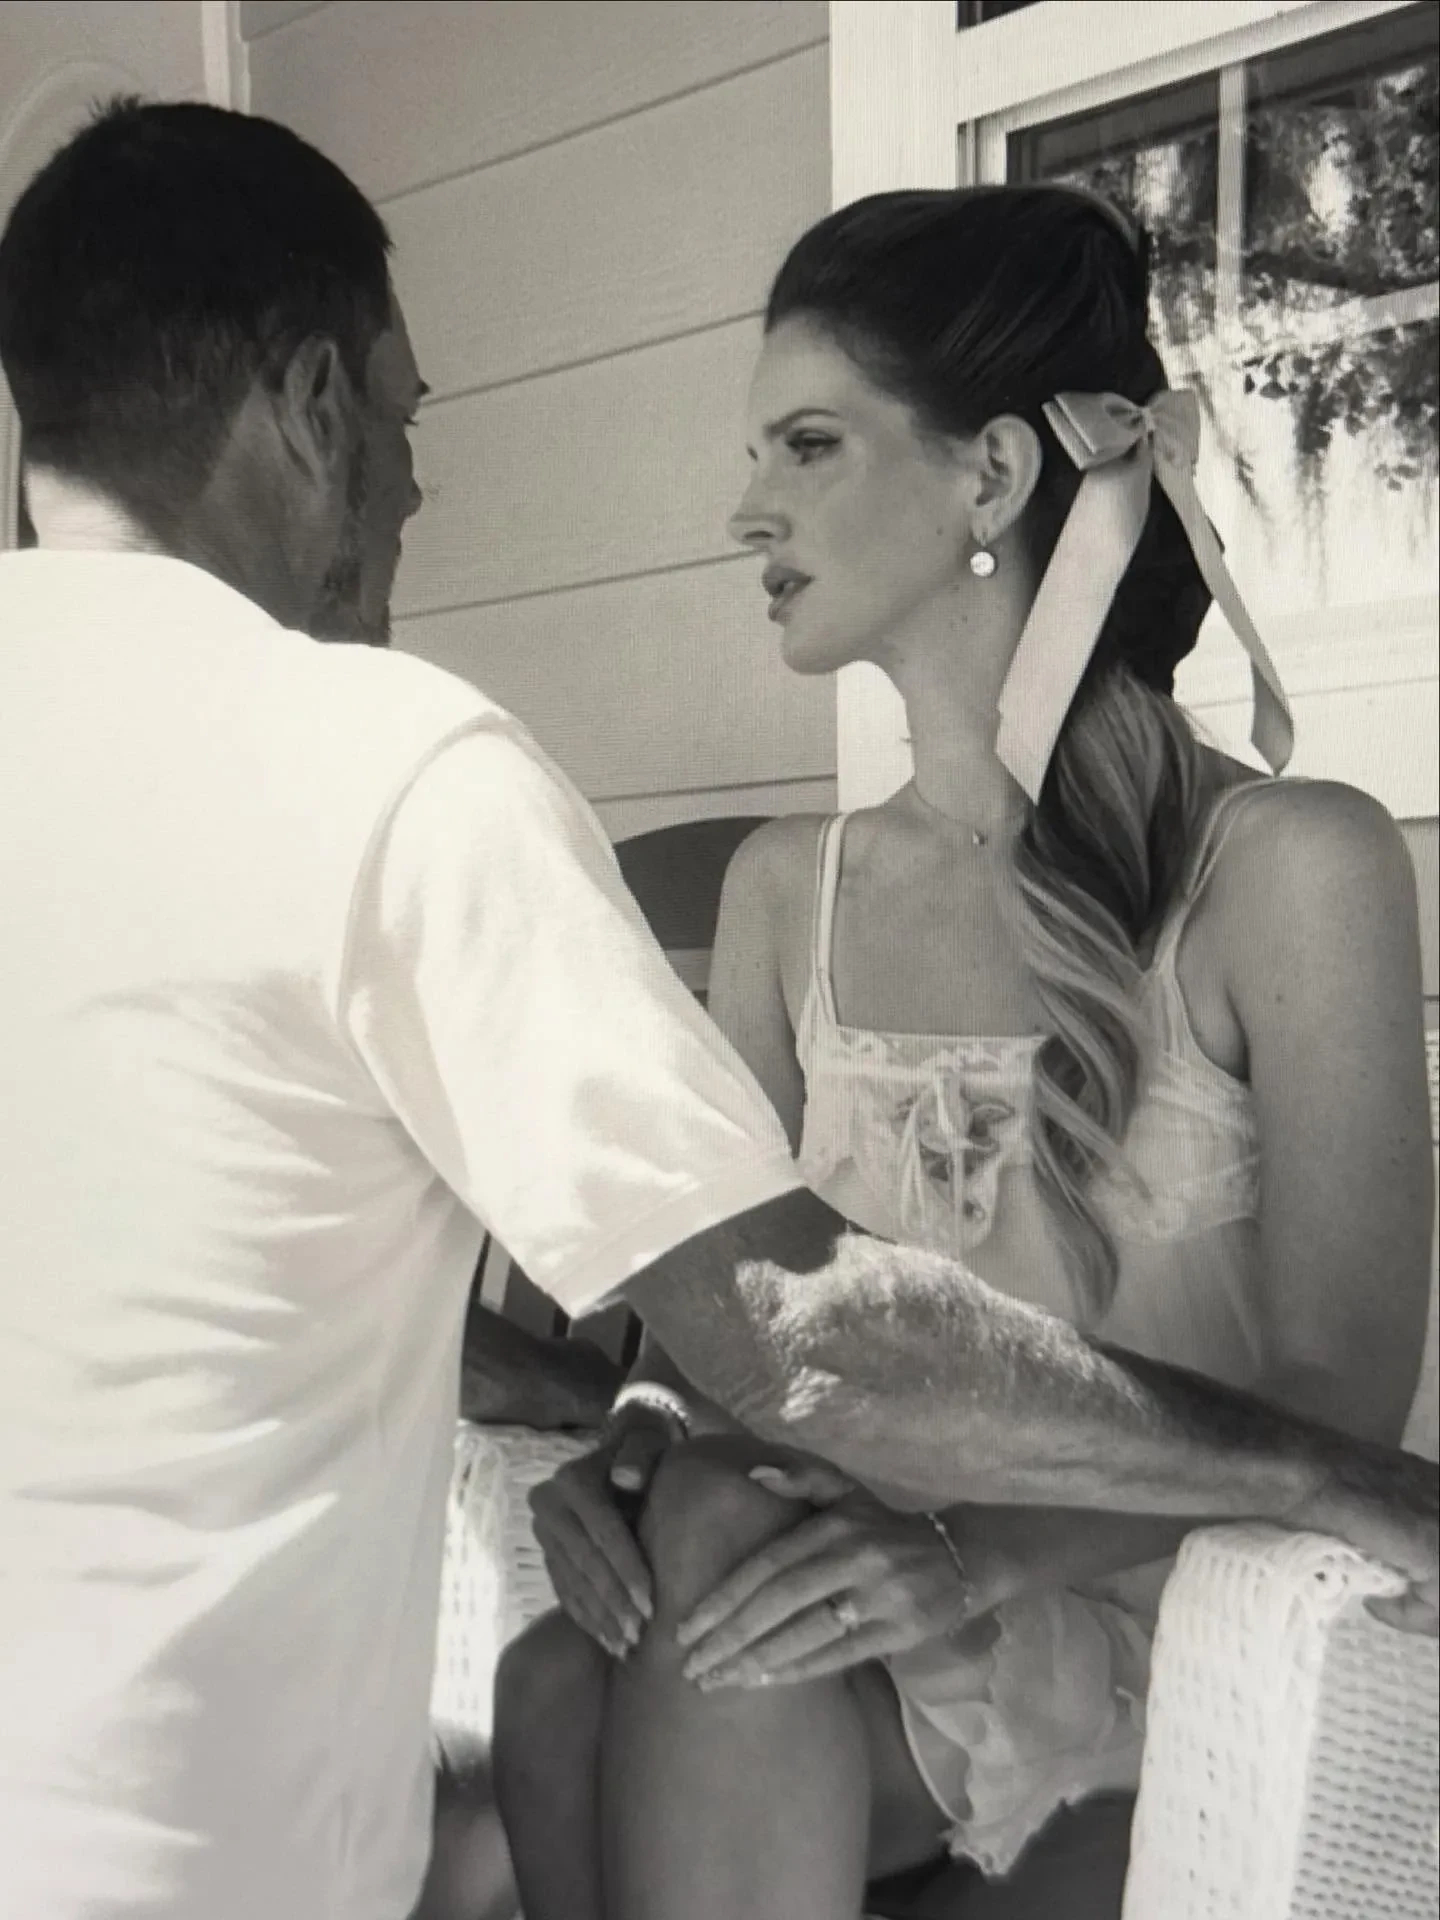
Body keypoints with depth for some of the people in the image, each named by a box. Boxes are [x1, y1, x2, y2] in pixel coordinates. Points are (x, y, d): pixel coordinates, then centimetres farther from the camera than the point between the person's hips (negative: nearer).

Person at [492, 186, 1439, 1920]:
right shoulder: (784, 888, 8)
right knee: (555, 1704, -26)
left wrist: (983, 1553, -25)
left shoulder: (1290, 869, -9)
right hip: (860, 1631, 4)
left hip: (1155, 1636, -3)